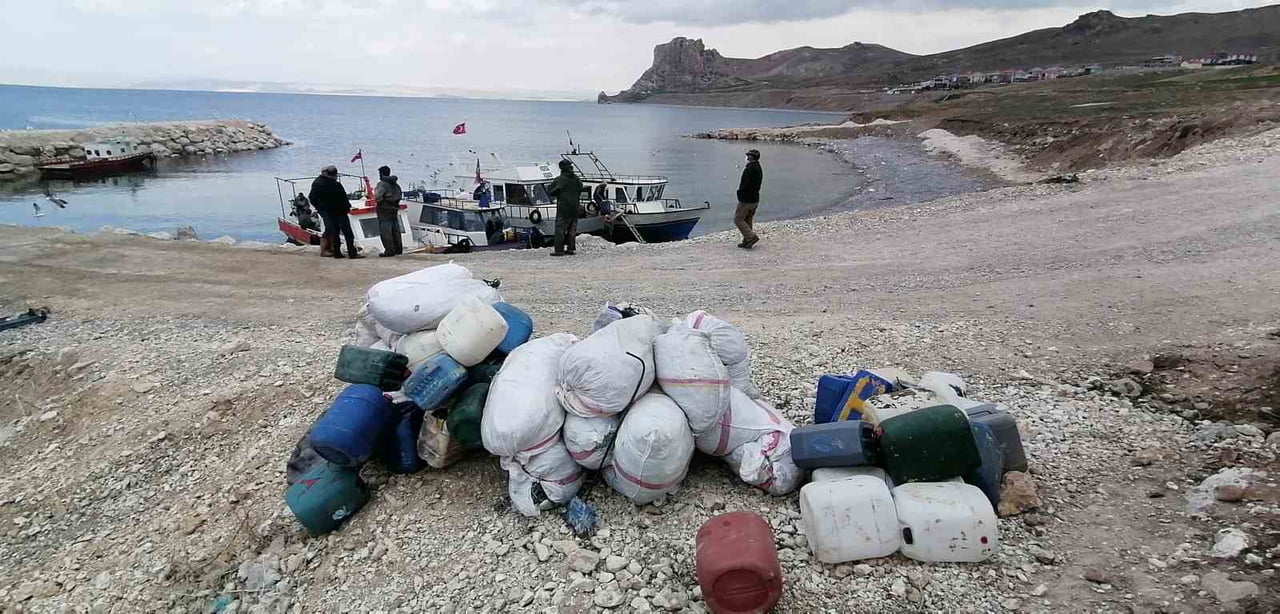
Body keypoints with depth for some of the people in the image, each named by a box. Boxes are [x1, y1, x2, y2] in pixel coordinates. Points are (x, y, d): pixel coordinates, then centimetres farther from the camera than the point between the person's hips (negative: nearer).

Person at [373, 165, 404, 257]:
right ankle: (398, 249, 18)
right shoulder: (395, 184, 13)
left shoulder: (382, 184, -13)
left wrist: (377, 202, -2)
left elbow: (378, 196, -21)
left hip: (384, 209, -8)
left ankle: (389, 250, -8)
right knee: (395, 230, 13)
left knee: (385, 231, -6)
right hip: (394, 208, 8)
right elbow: (400, 195, 17)